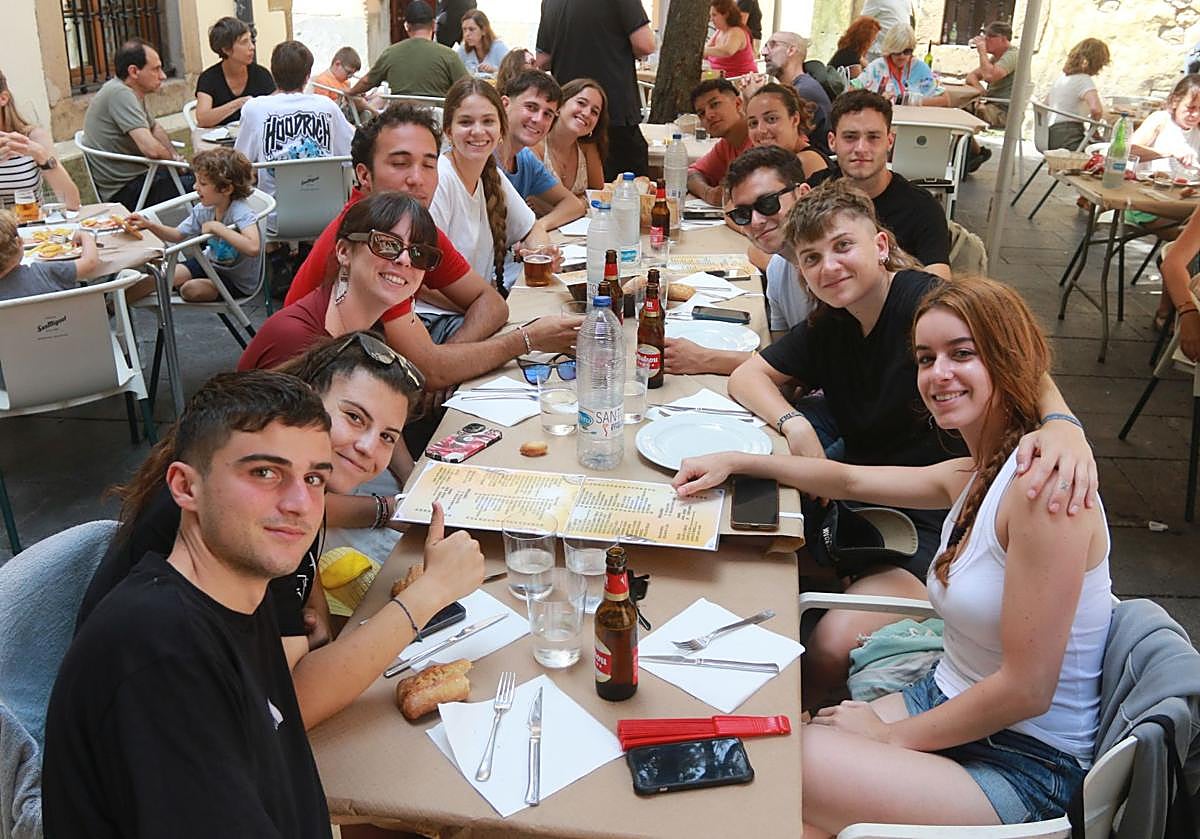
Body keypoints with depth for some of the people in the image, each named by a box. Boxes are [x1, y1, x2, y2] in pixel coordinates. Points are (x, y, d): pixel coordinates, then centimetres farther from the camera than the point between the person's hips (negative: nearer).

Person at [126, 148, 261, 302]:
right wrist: (149, 225, -10)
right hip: (210, 262, 7)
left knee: (191, 289, -23)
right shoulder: (203, 209, -7)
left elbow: (253, 249, -50)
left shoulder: (242, 212, -31)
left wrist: (217, 228, -40)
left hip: (238, 283, -7)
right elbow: (178, 235, 8)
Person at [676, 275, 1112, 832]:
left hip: (1022, 765, -8)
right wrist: (735, 462, 14)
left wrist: (892, 735, -12)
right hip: (948, 703, 8)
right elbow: (850, 480, 19)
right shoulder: (973, 476, 4)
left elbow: (1026, 690, -23)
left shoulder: (1042, 486, -24)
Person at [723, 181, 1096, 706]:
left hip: (934, 524, -7)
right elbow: (748, 376, 6)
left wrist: (1059, 422, -56)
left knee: (831, 650, -24)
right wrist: (795, 426, -15)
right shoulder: (830, 325, 3)